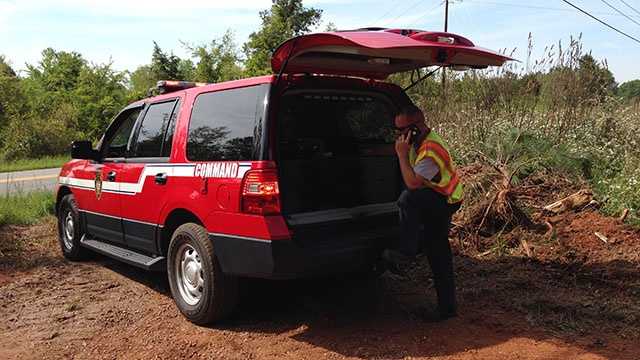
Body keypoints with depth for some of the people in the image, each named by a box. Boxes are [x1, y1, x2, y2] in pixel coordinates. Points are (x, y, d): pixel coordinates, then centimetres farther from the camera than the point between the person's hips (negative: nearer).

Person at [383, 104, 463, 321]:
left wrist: (402, 154, -30)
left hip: (445, 201, -10)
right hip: (434, 201, 10)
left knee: (408, 199, -35)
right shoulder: (419, 141, 2)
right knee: (438, 254, 11)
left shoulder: (431, 150, -28)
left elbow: (413, 183, -36)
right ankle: (447, 306, 20)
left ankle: (405, 251, -24)